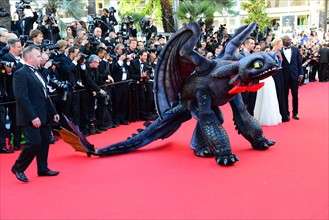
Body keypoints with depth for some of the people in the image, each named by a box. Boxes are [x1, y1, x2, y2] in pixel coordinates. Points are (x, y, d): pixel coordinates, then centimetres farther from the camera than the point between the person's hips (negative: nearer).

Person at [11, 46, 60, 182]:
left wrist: (53, 112, 17)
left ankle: (43, 169, 26)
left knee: (44, 142, 13)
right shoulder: (21, 74, -13)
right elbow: (22, 98, -20)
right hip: (31, 118, -9)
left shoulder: (36, 73, 16)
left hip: (43, 116, 9)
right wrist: (33, 117, -24)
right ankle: (18, 168, 9)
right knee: (34, 143, -10)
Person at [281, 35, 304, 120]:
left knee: (295, 94, 6)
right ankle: (286, 113, 14)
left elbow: (299, 62, 8)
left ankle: (295, 113, 15)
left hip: (295, 75, 2)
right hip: (284, 76, -2)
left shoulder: (295, 49, 7)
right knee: (285, 95, 4)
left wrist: (301, 73, 0)